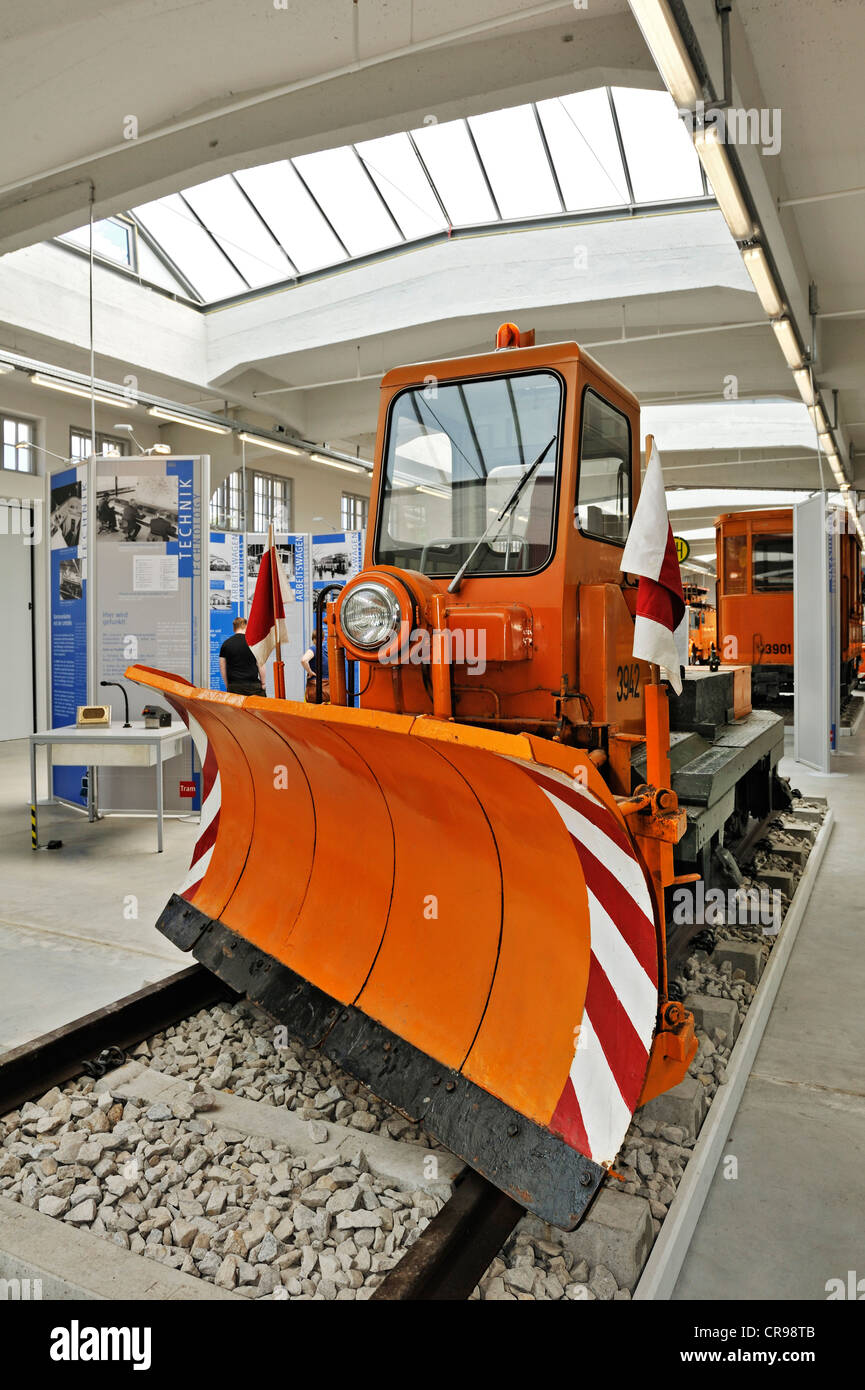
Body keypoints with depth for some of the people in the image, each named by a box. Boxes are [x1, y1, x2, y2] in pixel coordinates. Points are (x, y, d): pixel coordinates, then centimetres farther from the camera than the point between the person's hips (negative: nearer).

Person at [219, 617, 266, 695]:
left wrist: (227, 686, 14)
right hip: (253, 686, -2)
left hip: (233, 686, 2)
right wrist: (263, 683, 4)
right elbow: (260, 666, -3)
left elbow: (222, 668, 7)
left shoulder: (225, 644, 6)